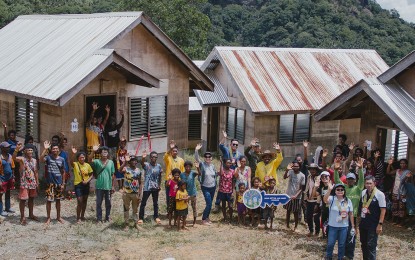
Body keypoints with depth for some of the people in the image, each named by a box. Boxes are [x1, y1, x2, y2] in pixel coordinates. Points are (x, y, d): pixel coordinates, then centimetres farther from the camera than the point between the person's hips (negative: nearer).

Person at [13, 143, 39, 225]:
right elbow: (14, 158, -33)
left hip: (32, 182, 6)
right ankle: (22, 217, 5)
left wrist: (37, 181, 12)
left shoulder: (34, 160, 7)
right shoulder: (22, 159, -10)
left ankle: (31, 214, 29)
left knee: (31, 198, 15)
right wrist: (17, 149, -50)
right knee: (23, 199, -3)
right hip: (24, 182, -6)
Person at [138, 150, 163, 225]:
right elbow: (142, 163, -35)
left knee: (156, 203, 15)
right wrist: (143, 158, -56)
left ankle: (156, 217, 28)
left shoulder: (159, 166, 2)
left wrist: (159, 185, 10)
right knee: (143, 203, 1)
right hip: (147, 188, -4)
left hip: (155, 188, 4)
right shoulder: (146, 165, -11)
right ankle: (140, 218, 8)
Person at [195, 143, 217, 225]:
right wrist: (196, 150, -39)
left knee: (209, 204, 14)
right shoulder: (202, 164, -10)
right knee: (209, 204, -10)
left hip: (213, 187, 5)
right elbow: (196, 158, -26)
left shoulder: (212, 166, 4)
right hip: (205, 188, -5)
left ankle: (207, 217, 31)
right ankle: (203, 220, 2)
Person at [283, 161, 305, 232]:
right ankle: (287, 225, 26)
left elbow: (301, 188, -8)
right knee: (288, 211, 14)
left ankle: (295, 227, 17)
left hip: (297, 197, -2)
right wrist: (287, 170, -42)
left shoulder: (302, 175, -10)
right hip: (288, 195, 2)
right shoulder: (290, 172, -6)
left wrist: (296, 195, -19)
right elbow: (284, 177, -25)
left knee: (296, 212, 5)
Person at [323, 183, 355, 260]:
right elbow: (325, 200, -34)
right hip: (333, 226, -2)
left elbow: (351, 214, 5)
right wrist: (329, 189, -49)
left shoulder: (348, 201, 1)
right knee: (330, 244, 7)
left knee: (342, 245, 12)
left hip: (344, 227, 2)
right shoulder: (331, 199, -9)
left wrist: (353, 226, 4)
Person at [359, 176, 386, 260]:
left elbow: (383, 210, -13)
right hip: (363, 223, 6)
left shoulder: (379, 194, -13)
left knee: (371, 245, -4)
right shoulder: (363, 193, 5)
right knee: (363, 244, 15)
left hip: (373, 224, -6)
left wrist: (380, 224, -16)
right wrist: (359, 221, 13)